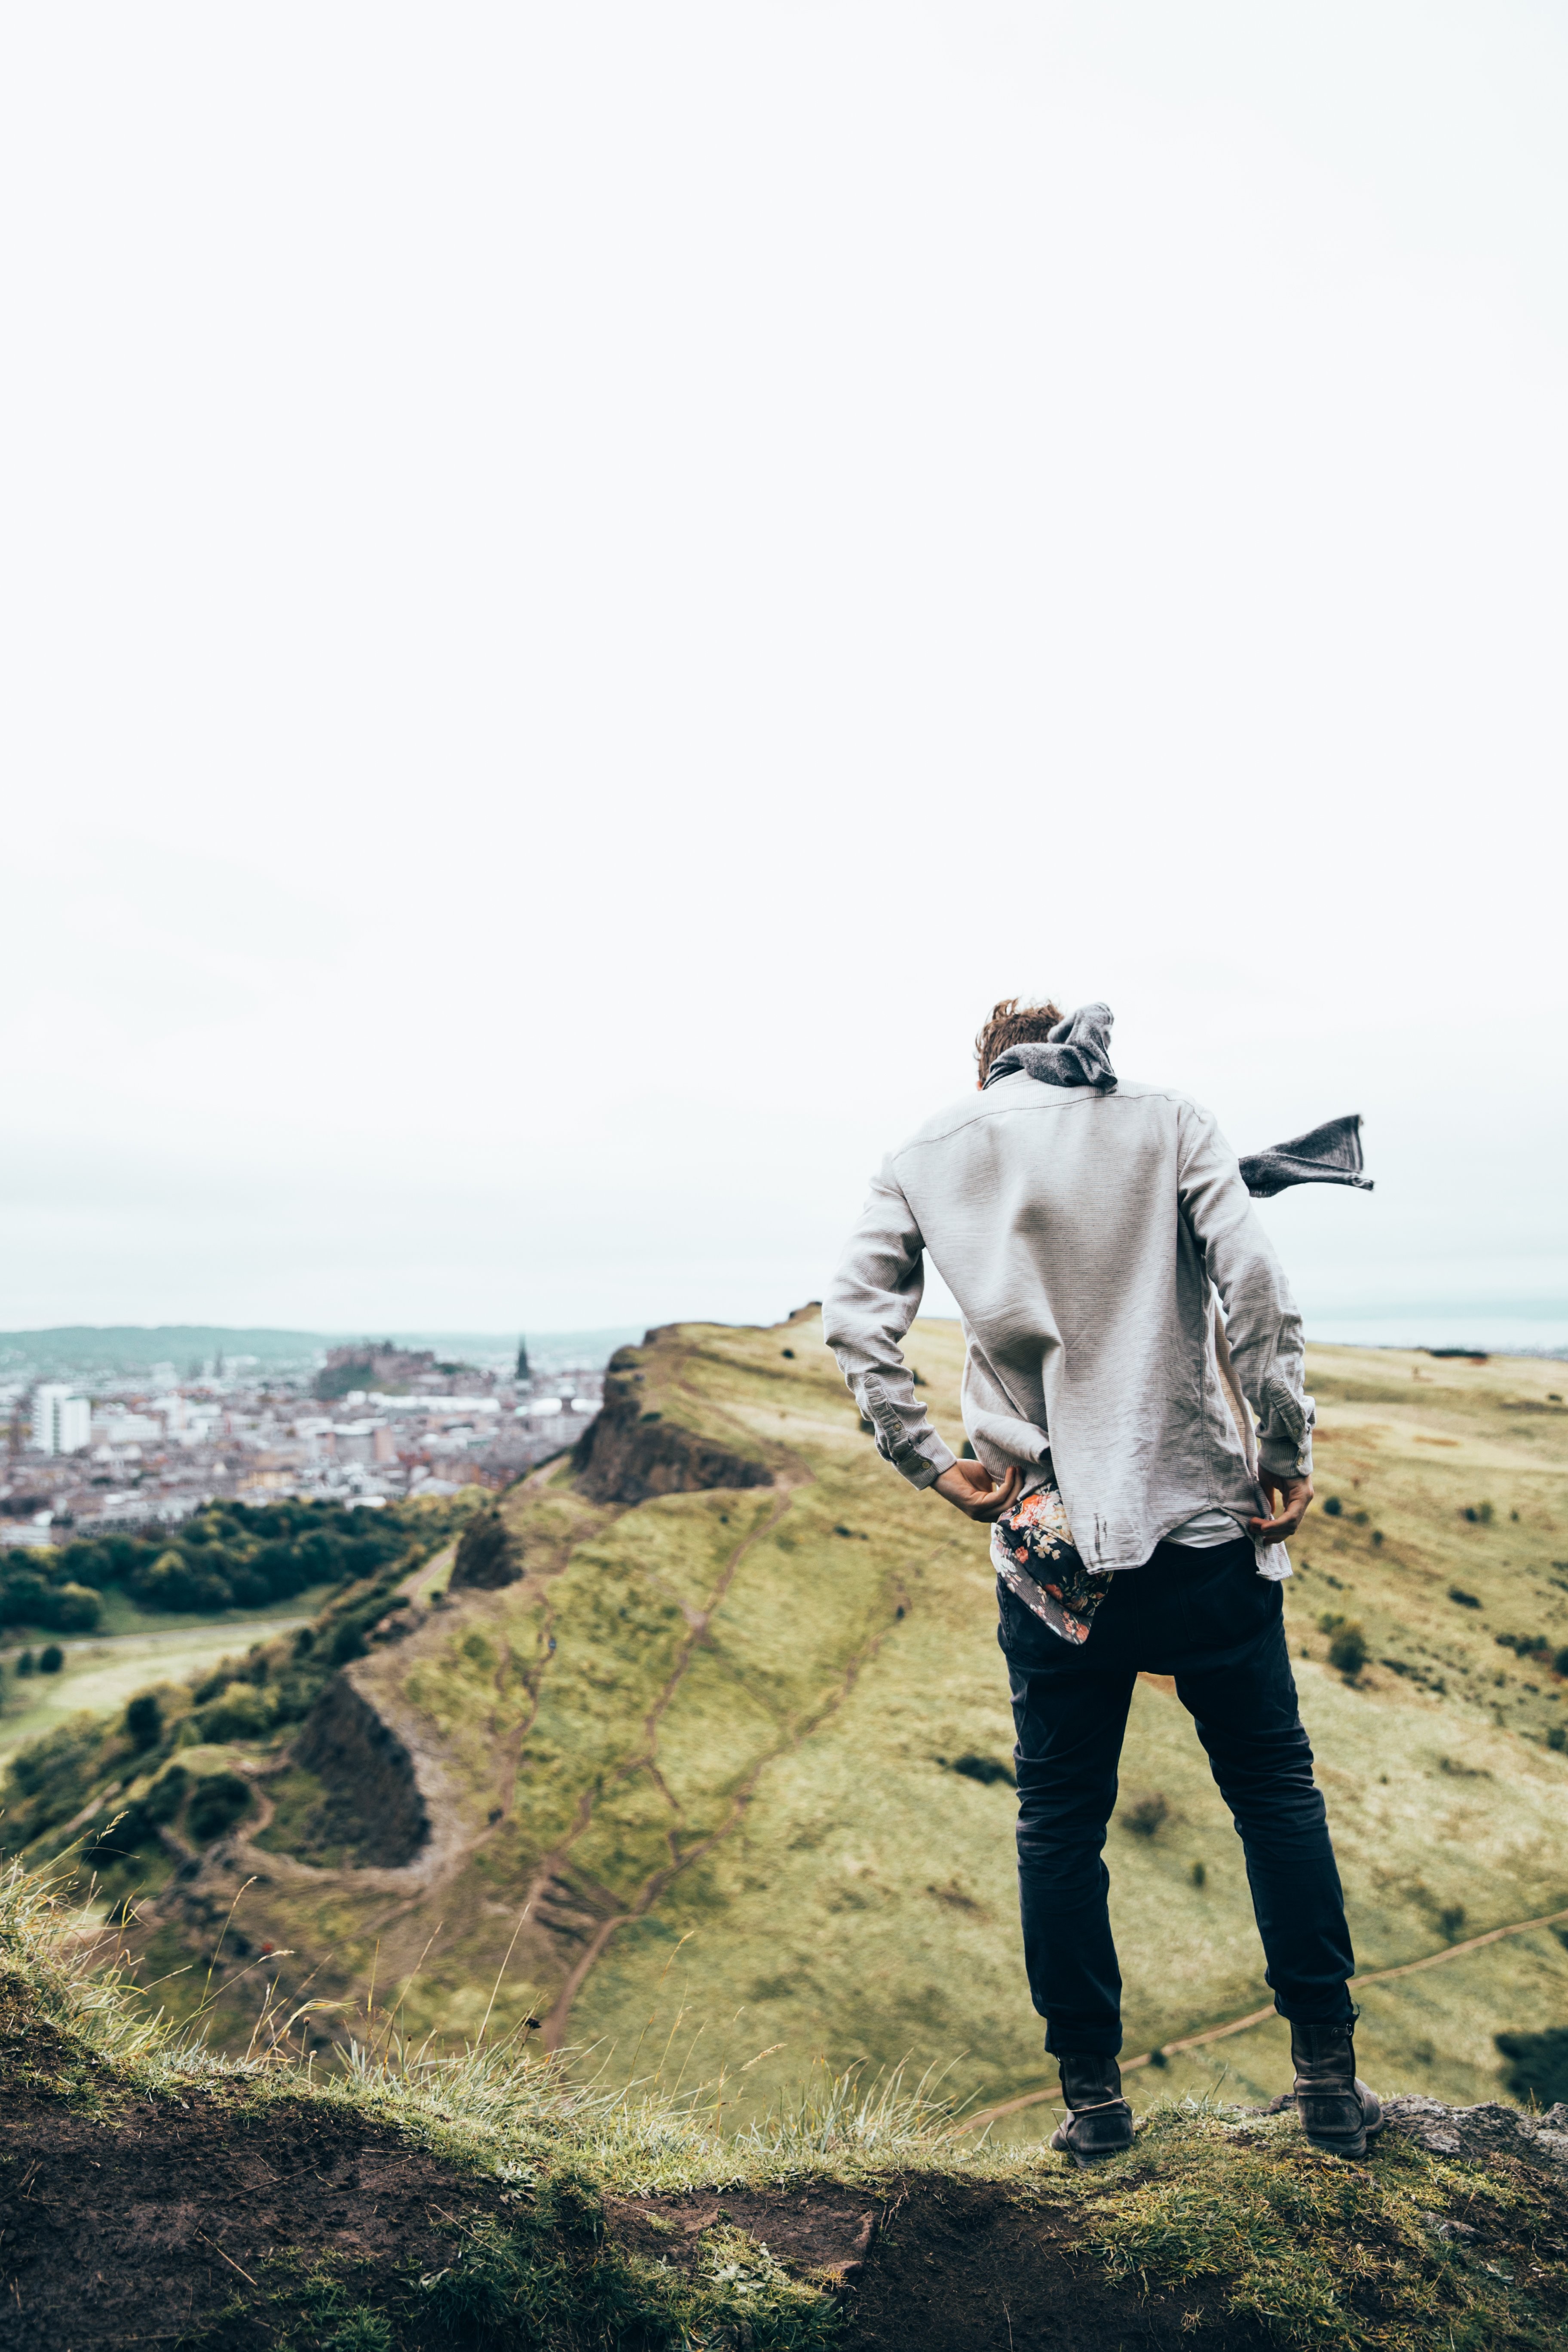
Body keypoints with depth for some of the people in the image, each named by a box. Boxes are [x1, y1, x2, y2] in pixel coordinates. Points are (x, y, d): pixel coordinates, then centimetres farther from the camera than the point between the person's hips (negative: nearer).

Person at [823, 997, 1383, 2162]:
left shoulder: (928, 1157, 5)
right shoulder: (1168, 1122, 2)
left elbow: (857, 1322, -5)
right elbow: (1254, 1285, -10)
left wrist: (933, 1464, -2)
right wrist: (1288, 1455, -4)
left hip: (1050, 1542, 1)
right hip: (1206, 1520, 0)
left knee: (1061, 1822, 14)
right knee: (1276, 1792, 17)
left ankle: (1093, 2096, 23)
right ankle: (1329, 2078, 24)